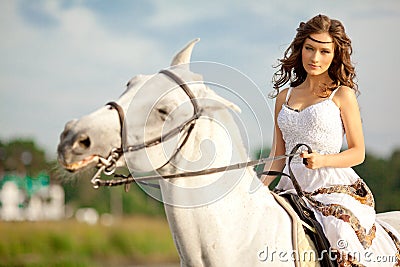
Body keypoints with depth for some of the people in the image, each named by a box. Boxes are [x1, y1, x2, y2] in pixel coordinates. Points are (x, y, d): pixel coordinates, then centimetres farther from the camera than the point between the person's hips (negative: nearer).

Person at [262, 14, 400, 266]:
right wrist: (262, 185, -1)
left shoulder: (342, 94, 3)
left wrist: (322, 160, -15)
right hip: (292, 186, 4)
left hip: (335, 185, -4)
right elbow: (278, 153, 16)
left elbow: (358, 152, 2)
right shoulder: (285, 96, 16)